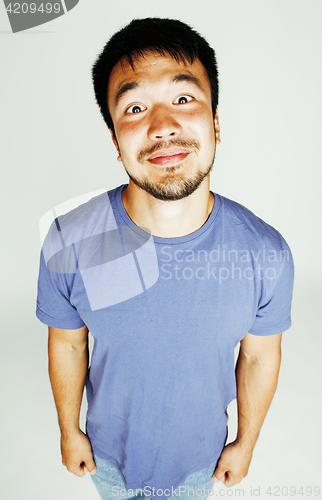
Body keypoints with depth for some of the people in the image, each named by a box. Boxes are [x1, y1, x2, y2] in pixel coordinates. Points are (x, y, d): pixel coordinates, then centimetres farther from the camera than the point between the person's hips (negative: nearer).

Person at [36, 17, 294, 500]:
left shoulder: (267, 254, -27)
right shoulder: (68, 244, -29)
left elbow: (259, 356, -11)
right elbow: (68, 343, -12)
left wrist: (246, 443, 3)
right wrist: (69, 431, 3)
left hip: (201, 453, 1)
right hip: (109, 448, 1)